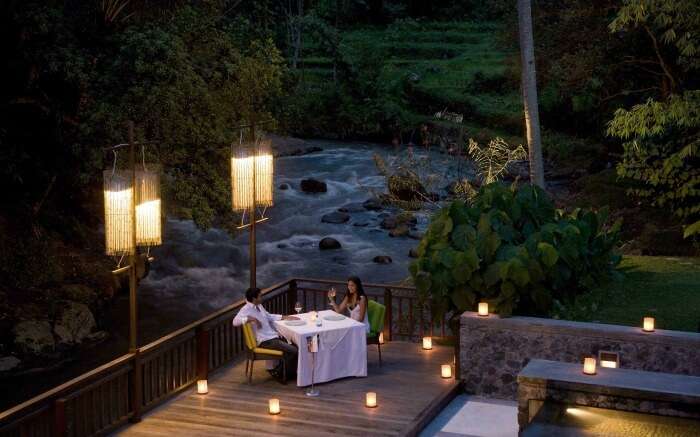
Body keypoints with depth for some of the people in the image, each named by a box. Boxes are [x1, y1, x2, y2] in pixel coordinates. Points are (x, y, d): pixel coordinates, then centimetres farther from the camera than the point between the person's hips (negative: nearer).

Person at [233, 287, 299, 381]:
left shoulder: (259, 306, 13)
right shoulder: (246, 309, -15)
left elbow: (269, 316, 27)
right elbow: (235, 321, -29)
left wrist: (285, 317, 20)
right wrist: (250, 318, -35)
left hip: (273, 336, 10)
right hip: (265, 341, -10)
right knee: (293, 351, -15)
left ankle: (291, 371, 16)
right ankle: (277, 372, 2)